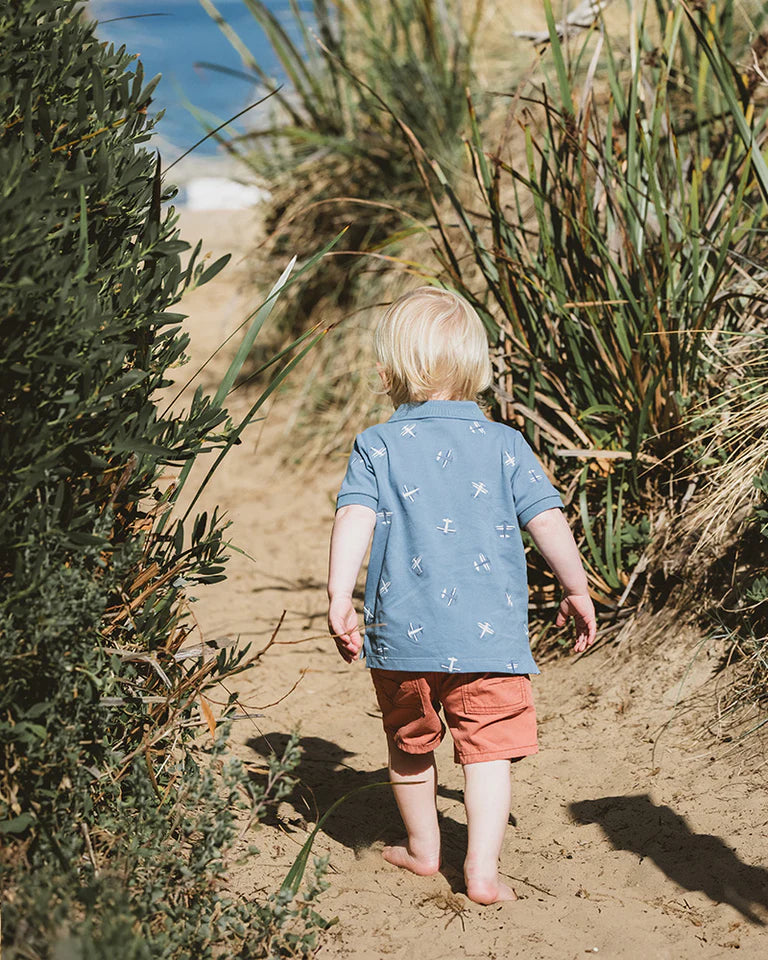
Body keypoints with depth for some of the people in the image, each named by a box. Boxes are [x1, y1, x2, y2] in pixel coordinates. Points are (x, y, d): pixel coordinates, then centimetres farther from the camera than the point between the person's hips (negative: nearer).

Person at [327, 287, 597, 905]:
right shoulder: (504, 444, 2)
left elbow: (355, 519, -12)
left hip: (403, 631, 1)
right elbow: (547, 519, 1)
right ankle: (482, 869, -5)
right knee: (488, 747, 3)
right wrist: (577, 591, 11)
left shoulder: (377, 446, 0)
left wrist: (340, 598, -14)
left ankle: (422, 848, 35)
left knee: (411, 745, 19)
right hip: (490, 634, -1)